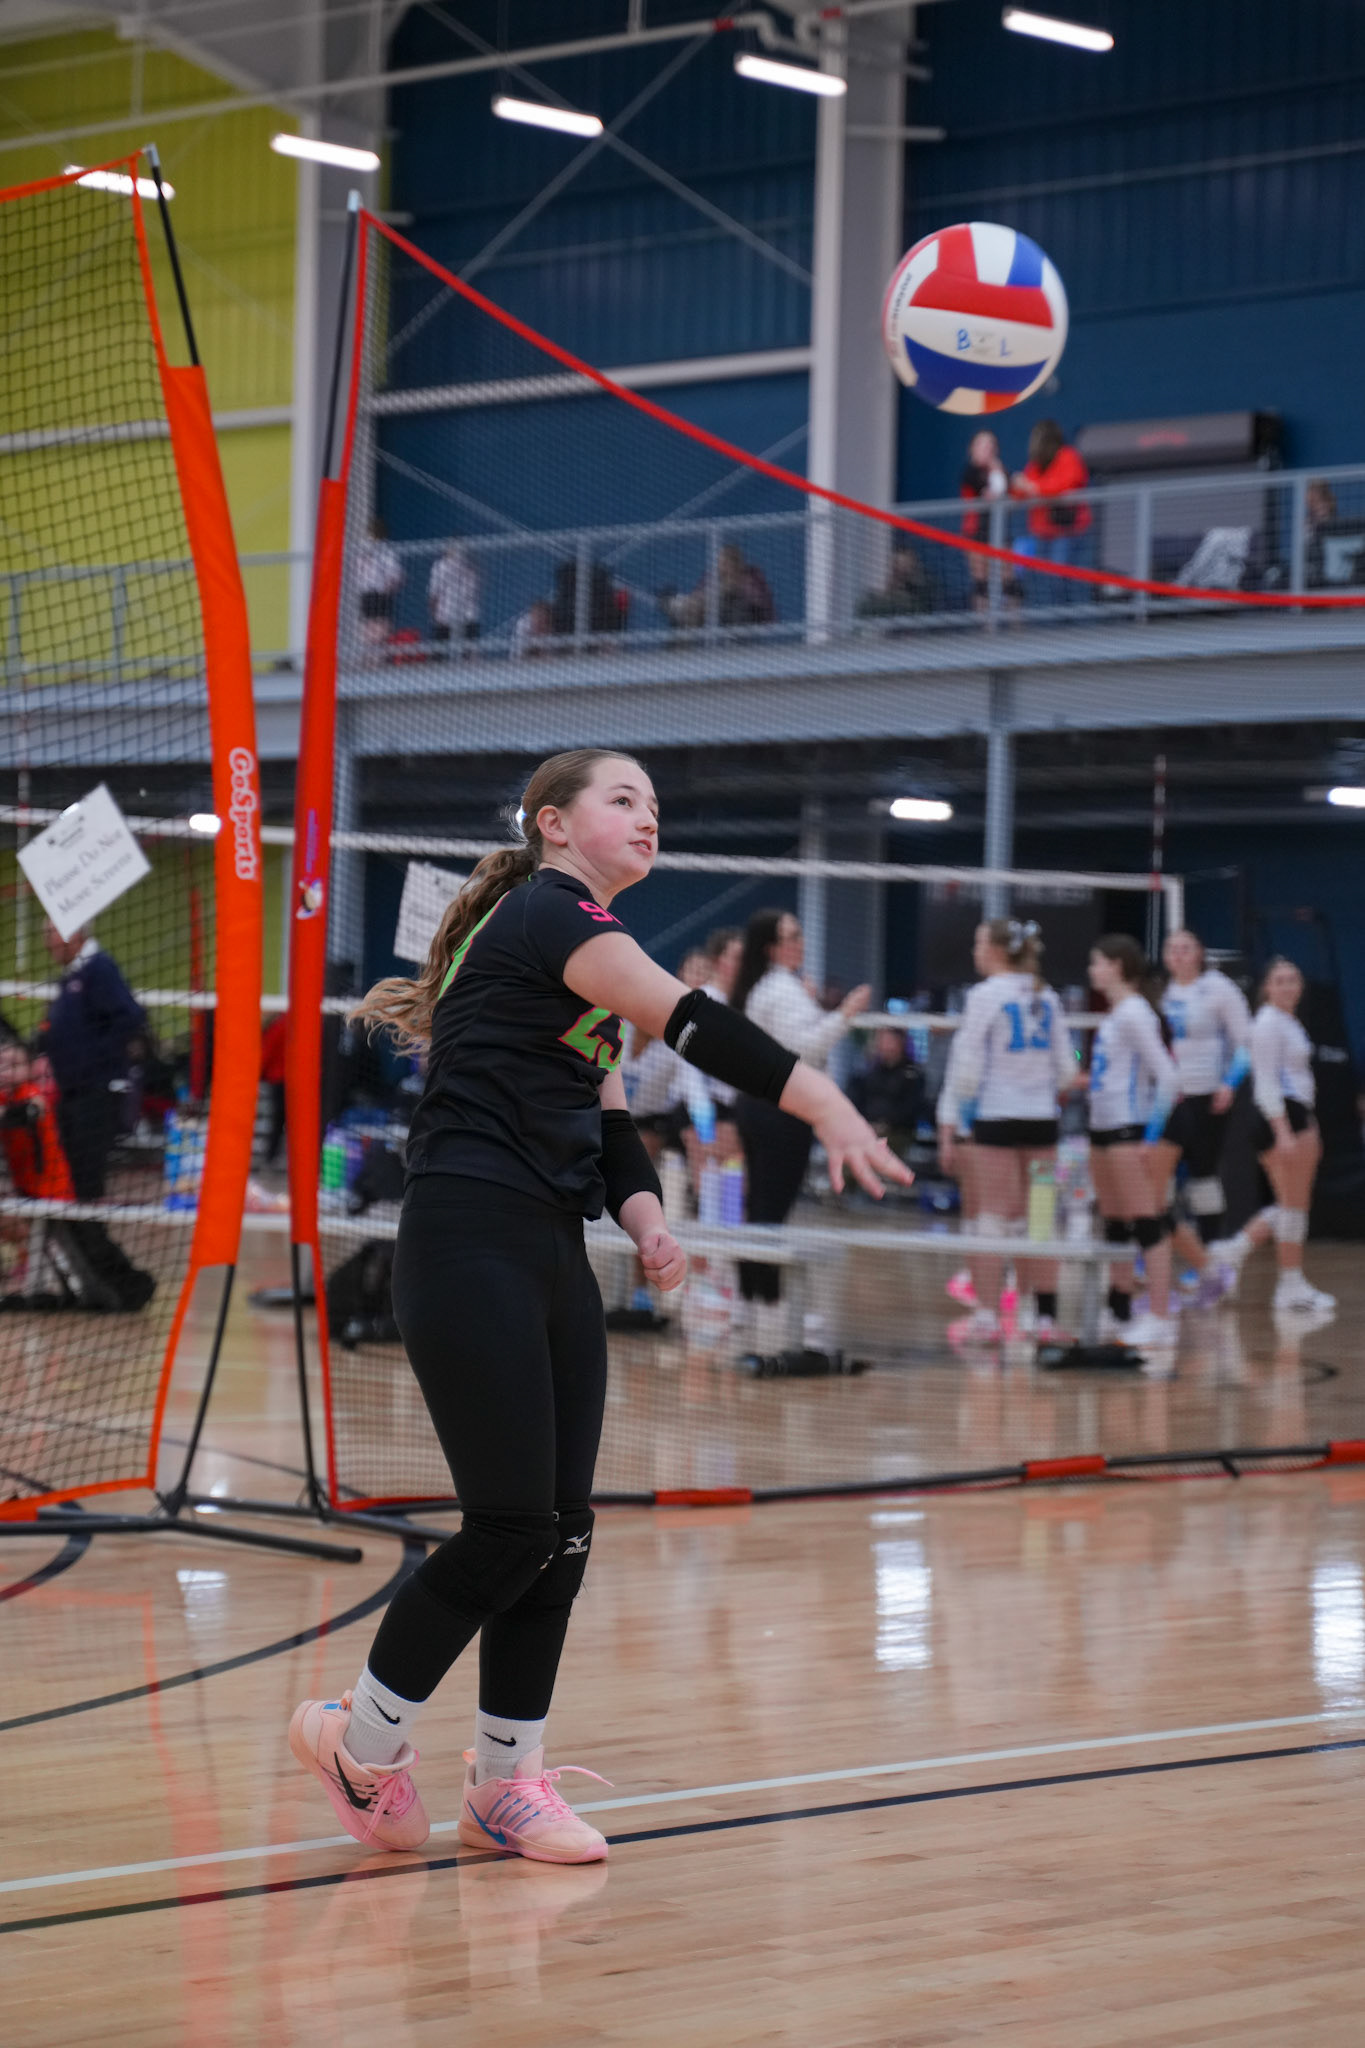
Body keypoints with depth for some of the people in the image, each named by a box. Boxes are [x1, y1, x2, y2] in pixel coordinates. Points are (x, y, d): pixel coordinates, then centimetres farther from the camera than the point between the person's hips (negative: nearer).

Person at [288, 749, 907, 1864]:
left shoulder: (579, 940, 21)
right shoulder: (543, 913, -10)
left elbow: (608, 1115, 18)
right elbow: (687, 1020, -23)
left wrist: (645, 1215, -2)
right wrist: (820, 1101, -31)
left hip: (550, 1257, 10)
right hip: (469, 1248, -10)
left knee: (563, 1526, 7)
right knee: (512, 1525, -9)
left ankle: (506, 1783, 15)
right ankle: (360, 1738, 9)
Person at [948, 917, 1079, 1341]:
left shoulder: (985, 995, -9)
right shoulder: (1047, 997, 8)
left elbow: (968, 1066, -10)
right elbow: (1066, 1070, 9)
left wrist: (965, 1102, 7)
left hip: (996, 1117, -5)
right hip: (1041, 1116, 5)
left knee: (992, 1218, 0)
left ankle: (987, 1315, -3)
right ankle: (1044, 1314, 10)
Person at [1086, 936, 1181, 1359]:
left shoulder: (1134, 1013, -13)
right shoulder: (1115, 1014, 14)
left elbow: (1167, 1076, -18)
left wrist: (1153, 1134, -20)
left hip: (1129, 1129, -10)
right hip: (1104, 1127, 10)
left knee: (1147, 1224, -9)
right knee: (1114, 1225, 15)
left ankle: (1160, 1319, -9)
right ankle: (1119, 1313, 23)